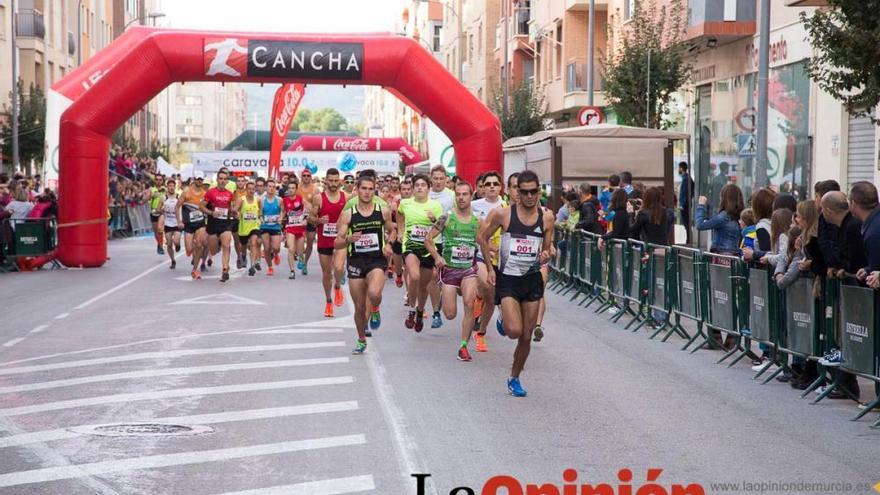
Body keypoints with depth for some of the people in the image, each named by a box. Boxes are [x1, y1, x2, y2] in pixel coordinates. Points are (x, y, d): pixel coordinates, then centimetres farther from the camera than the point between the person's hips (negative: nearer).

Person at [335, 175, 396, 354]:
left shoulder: (383, 212, 3)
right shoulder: (348, 214, 0)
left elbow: (391, 230, 21)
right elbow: (337, 243, 0)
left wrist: (389, 244, 1)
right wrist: (349, 239, -21)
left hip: (377, 260, -1)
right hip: (356, 261, 1)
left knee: (374, 293, -31)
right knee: (359, 307, 7)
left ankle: (375, 311, 5)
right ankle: (361, 340, 29)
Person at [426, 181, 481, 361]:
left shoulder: (477, 221, 3)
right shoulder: (446, 218, -4)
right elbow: (428, 240, 0)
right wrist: (437, 257, -13)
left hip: (469, 269, 1)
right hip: (449, 269, -1)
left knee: (469, 304, -23)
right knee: (450, 314, 0)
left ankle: (464, 346, -11)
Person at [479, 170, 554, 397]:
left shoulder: (546, 218, 1)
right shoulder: (503, 214, -8)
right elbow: (483, 238, 5)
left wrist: (545, 255, -11)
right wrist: (490, 268, 0)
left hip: (532, 279, 3)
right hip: (508, 279, -3)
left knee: (526, 336, 6)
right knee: (514, 331, -18)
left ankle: (514, 378, 25)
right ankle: (503, 323, 19)